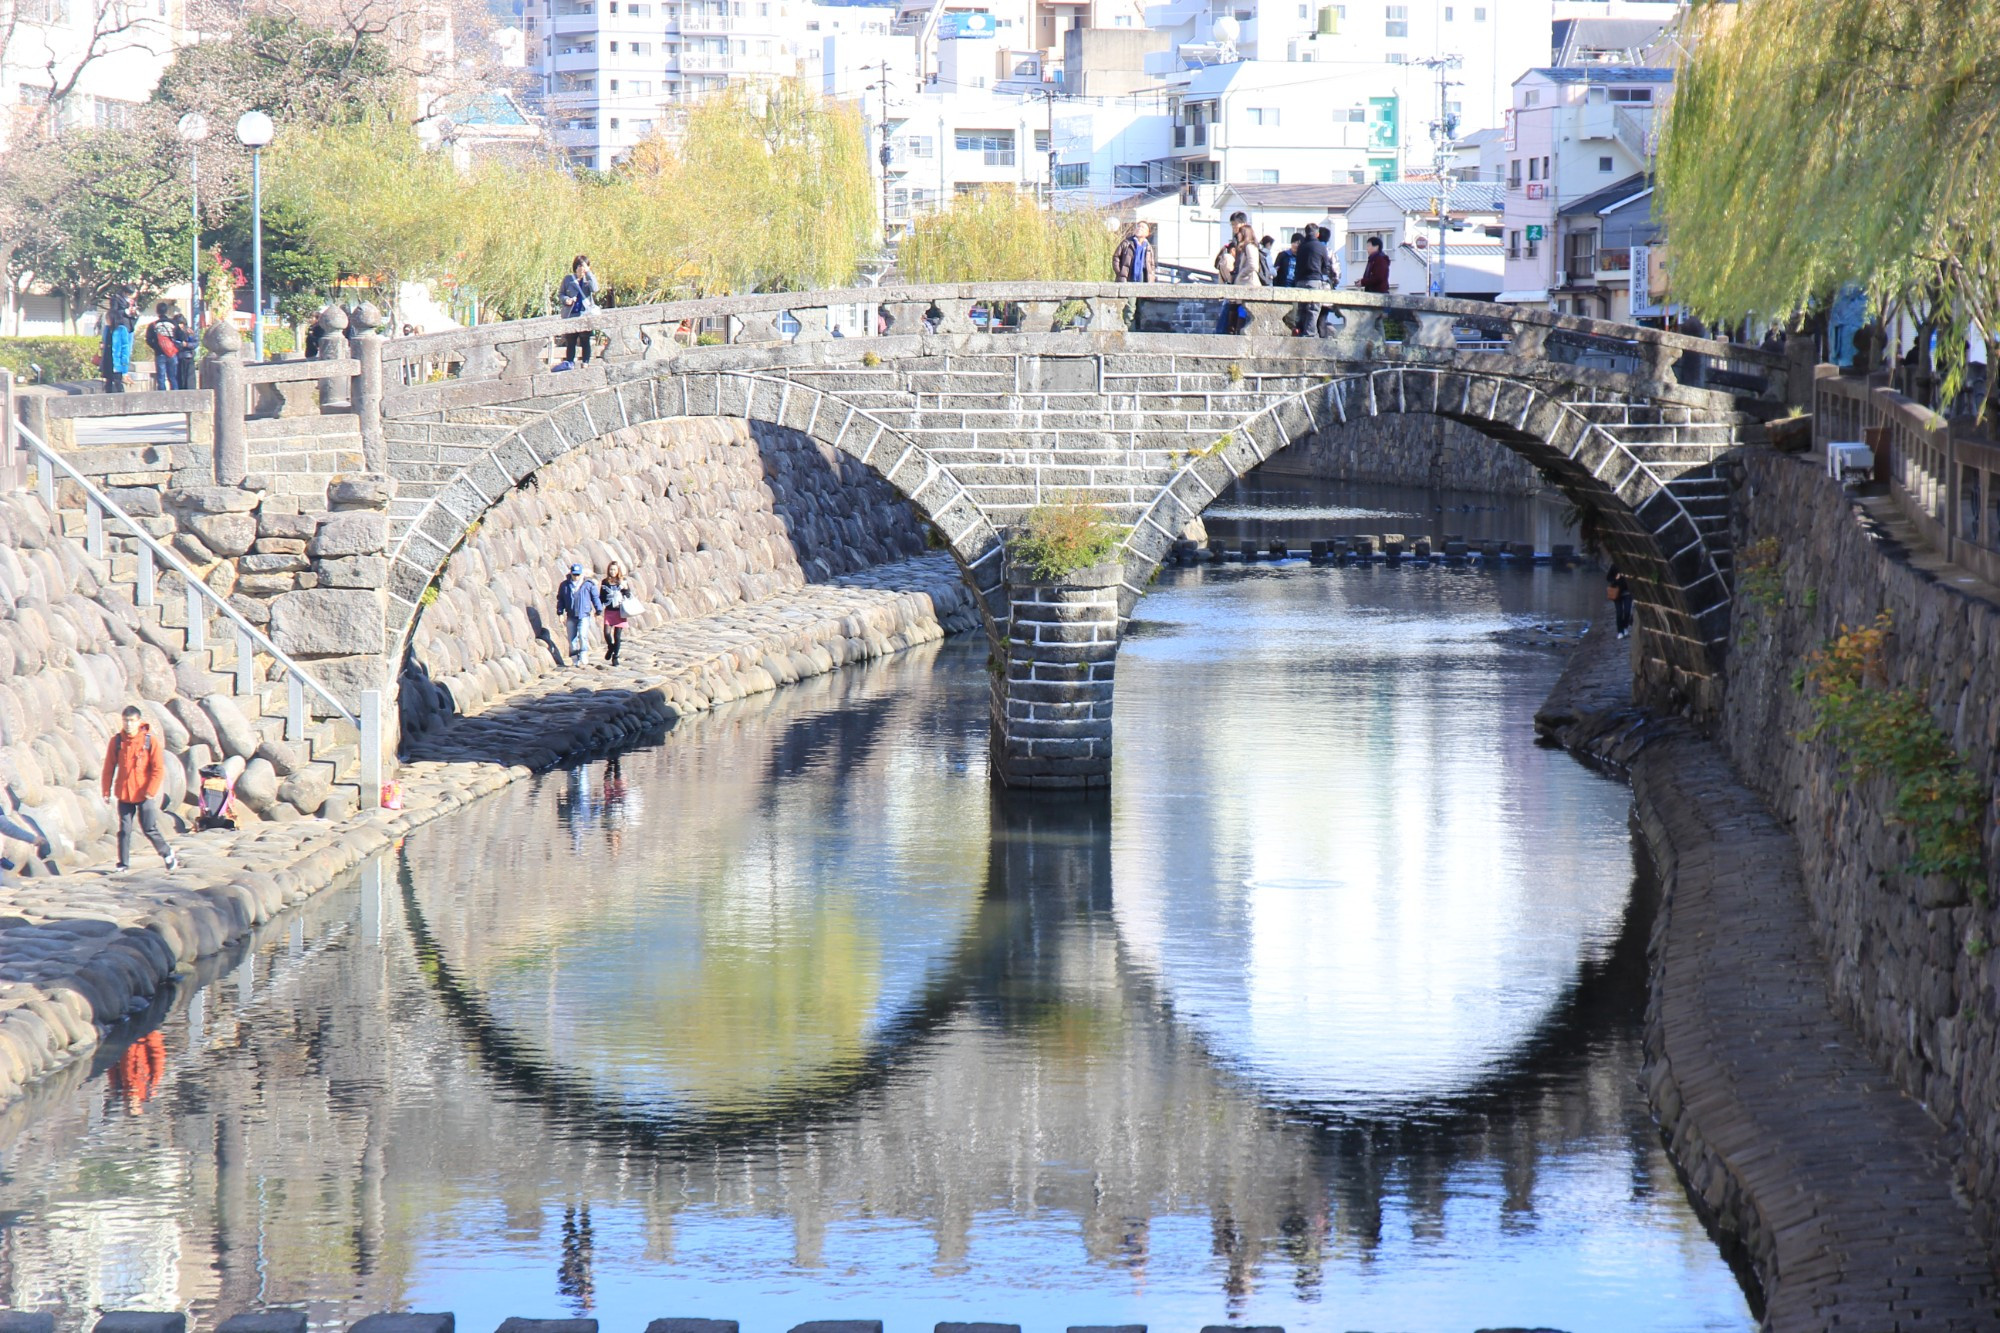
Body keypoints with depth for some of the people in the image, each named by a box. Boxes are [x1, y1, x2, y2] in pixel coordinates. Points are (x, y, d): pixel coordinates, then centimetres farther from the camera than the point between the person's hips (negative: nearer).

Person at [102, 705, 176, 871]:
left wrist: (151, 790, -11)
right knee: (124, 831, 2)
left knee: (150, 830, -2)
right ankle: (124, 864, 10)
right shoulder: (116, 741, 1)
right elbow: (108, 768, 7)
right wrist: (107, 791, 4)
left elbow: (158, 769, -5)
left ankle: (168, 855, 18)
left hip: (144, 795, -3)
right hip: (124, 794, 3)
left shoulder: (150, 741, -5)